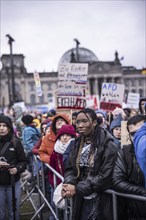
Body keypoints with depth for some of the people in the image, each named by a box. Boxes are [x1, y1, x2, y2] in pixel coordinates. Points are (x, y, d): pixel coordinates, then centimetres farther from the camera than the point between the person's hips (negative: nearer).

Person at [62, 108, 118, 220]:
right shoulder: (78, 143, 6)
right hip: (81, 199, 6)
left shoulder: (107, 145, -15)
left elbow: (105, 176, -20)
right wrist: (69, 184, -15)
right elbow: (70, 168, 7)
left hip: (101, 200, -6)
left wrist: (77, 188, -19)